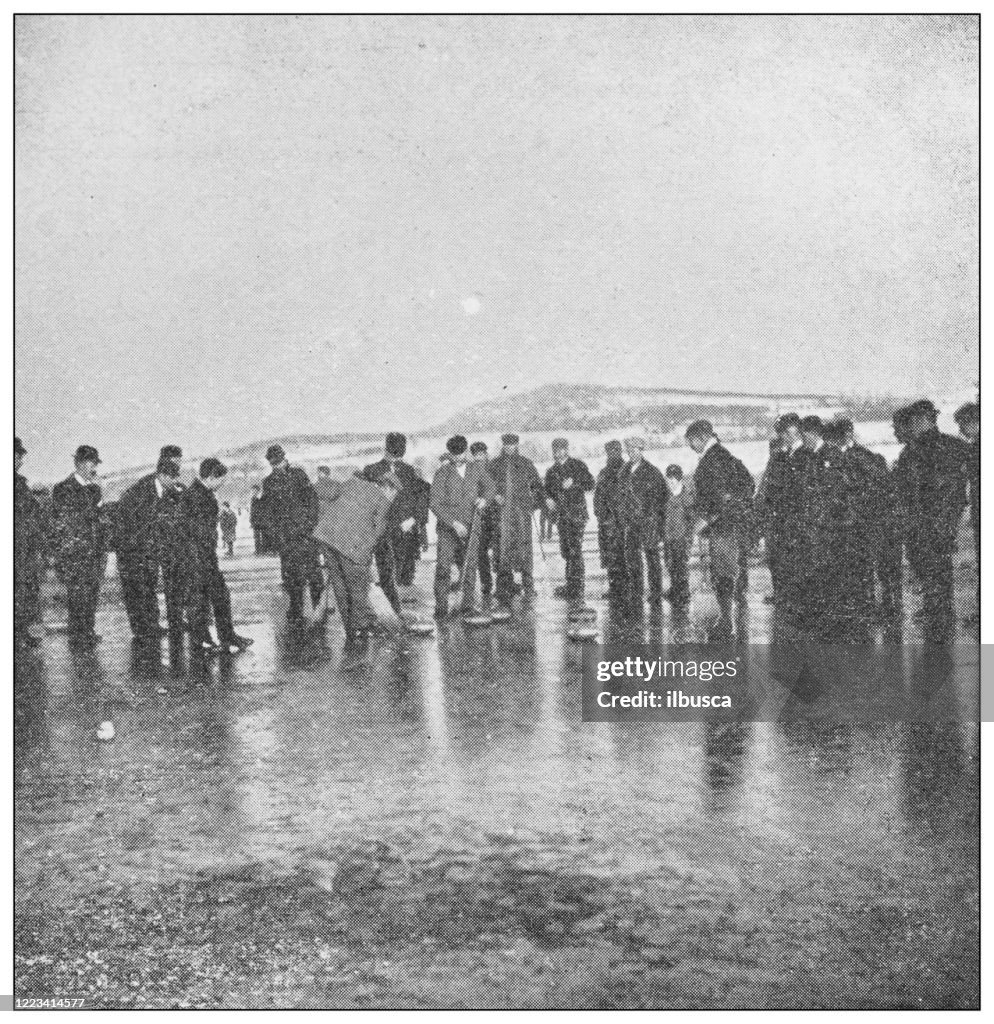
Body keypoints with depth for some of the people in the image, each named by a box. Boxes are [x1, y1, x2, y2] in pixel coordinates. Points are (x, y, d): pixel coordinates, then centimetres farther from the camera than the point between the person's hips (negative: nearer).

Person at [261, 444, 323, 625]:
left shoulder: (298, 474, 5)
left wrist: (311, 522, -4)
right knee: (290, 574, 2)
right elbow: (268, 512, 11)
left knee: (311, 568, -3)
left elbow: (311, 498, 4)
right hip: (284, 534, 1)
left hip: (304, 529, -1)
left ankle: (319, 605, 6)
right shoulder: (269, 483, 11)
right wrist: (272, 535, 4)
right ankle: (296, 611, 9)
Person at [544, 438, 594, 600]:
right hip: (561, 515, 6)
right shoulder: (551, 471, 17)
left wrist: (574, 483, -20)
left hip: (577, 514, -6)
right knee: (566, 551, 9)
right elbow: (547, 490, 19)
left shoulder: (578, 466, 1)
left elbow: (590, 485, -6)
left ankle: (576, 589, -5)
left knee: (575, 550, -9)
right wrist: (548, 499, -3)